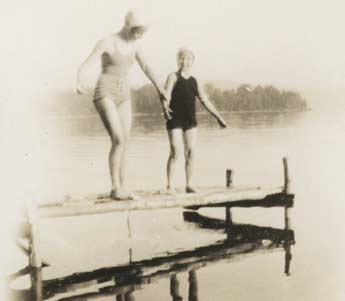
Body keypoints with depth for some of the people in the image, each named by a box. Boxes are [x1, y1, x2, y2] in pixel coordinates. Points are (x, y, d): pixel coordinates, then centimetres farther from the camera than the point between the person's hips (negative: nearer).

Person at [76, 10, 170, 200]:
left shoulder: (133, 44, 9)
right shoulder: (106, 42, -13)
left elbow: (146, 68, 19)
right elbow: (84, 67, -24)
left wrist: (161, 90, 19)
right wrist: (79, 83, -47)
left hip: (123, 97, 7)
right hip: (104, 96, -7)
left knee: (123, 144, 2)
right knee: (118, 140, -20)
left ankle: (122, 188, 10)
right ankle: (115, 188, -11)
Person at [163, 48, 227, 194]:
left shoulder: (194, 81, 13)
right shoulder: (174, 76, -1)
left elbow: (204, 100, 17)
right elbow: (166, 94, -16)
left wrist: (218, 117, 16)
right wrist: (165, 107, -37)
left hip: (190, 120, 5)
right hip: (175, 120, -5)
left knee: (190, 152, 5)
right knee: (175, 152, -8)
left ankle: (189, 184, 14)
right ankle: (170, 185, 1)